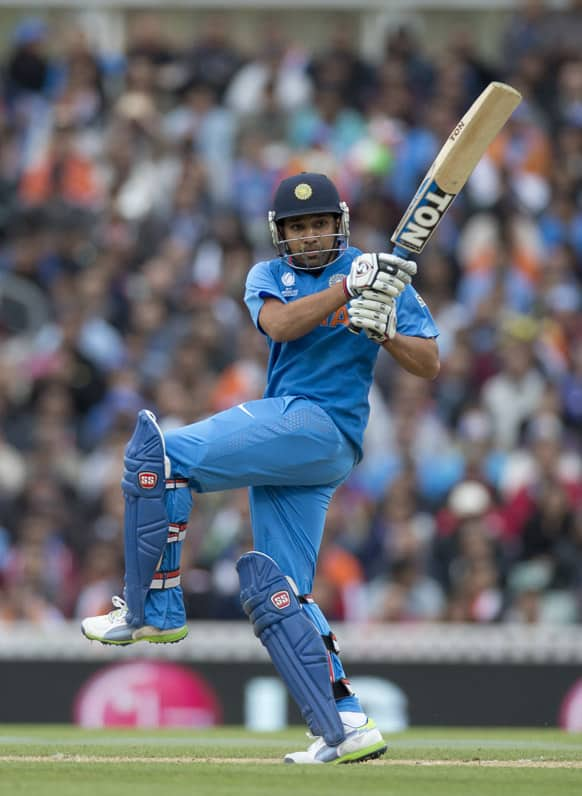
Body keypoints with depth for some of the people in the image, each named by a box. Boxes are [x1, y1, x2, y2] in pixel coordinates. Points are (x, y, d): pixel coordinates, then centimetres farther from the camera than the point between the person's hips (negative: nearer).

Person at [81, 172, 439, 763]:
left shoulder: (380, 277, 5)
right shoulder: (268, 276, 16)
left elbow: (430, 365, 2)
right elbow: (280, 325, -8)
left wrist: (384, 330, -17)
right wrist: (349, 286, -20)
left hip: (322, 425, -7)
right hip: (286, 445, 7)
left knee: (159, 450, -17)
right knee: (275, 590, 2)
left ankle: (152, 609, -12)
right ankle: (345, 729, -1)